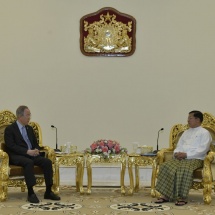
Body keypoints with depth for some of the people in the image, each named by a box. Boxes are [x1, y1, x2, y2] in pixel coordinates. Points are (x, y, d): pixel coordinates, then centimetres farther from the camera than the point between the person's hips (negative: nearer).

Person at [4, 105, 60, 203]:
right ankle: (30, 193, -36)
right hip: (16, 156, -6)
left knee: (47, 161, -20)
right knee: (29, 162, -38)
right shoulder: (9, 129, 1)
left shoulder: (29, 128, 22)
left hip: (32, 154, 6)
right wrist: (27, 151, -22)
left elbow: (35, 143, 22)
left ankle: (48, 192, -17)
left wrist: (36, 150, -4)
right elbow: (11, 146, -12)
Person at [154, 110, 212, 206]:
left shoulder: (204, 133, 5)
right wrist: (176, 153, 0)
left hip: (195, 159, -6)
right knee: (165, 166, -24)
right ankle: (165, 195, -25)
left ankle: (182, 197, -33)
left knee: (184, 169, -39)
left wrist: (186, 154, -16)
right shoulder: (186, 132, 27)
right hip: (180, 158, 6)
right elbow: (179, 146, 25)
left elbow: (203, 149, -8)